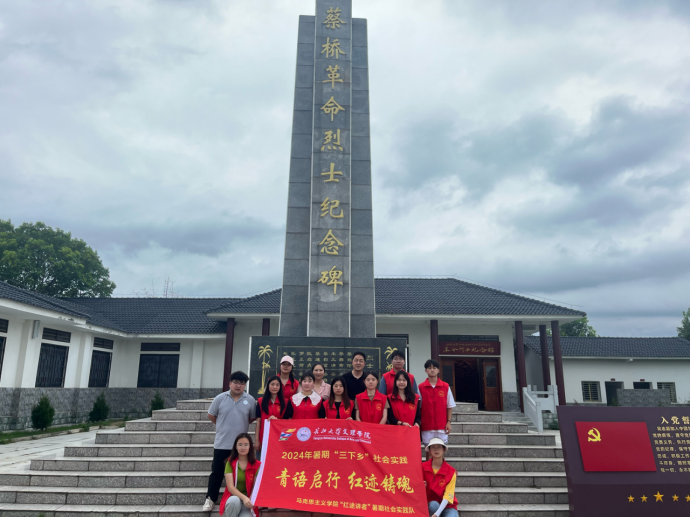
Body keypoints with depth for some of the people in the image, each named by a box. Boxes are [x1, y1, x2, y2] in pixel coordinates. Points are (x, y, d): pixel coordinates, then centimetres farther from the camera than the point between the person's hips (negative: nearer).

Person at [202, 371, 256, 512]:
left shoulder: (250, 400, -4)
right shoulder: (220, 398, -5)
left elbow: (253, 418, 7)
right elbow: (211, 416, 6)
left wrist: (240, 424, 7)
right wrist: (224, 425, 10)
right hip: (221, 443, 0)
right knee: (217, 472, 8)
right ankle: (210, 498, 22)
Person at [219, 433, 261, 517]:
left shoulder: (256, 465, -2)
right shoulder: (230, 463, -2)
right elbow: (230, 486, -11)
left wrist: (251, 501, -28)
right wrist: (243, 497, -28)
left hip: (248, 501, 0)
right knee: (234, 501, -35)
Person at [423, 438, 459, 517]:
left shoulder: (451, 471, -8)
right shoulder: (423, 467, -5)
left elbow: (448, 496, -15)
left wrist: (437, 514, -28)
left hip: (447, 506, -1)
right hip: (429, 505, 2)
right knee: (433, 505, -34)